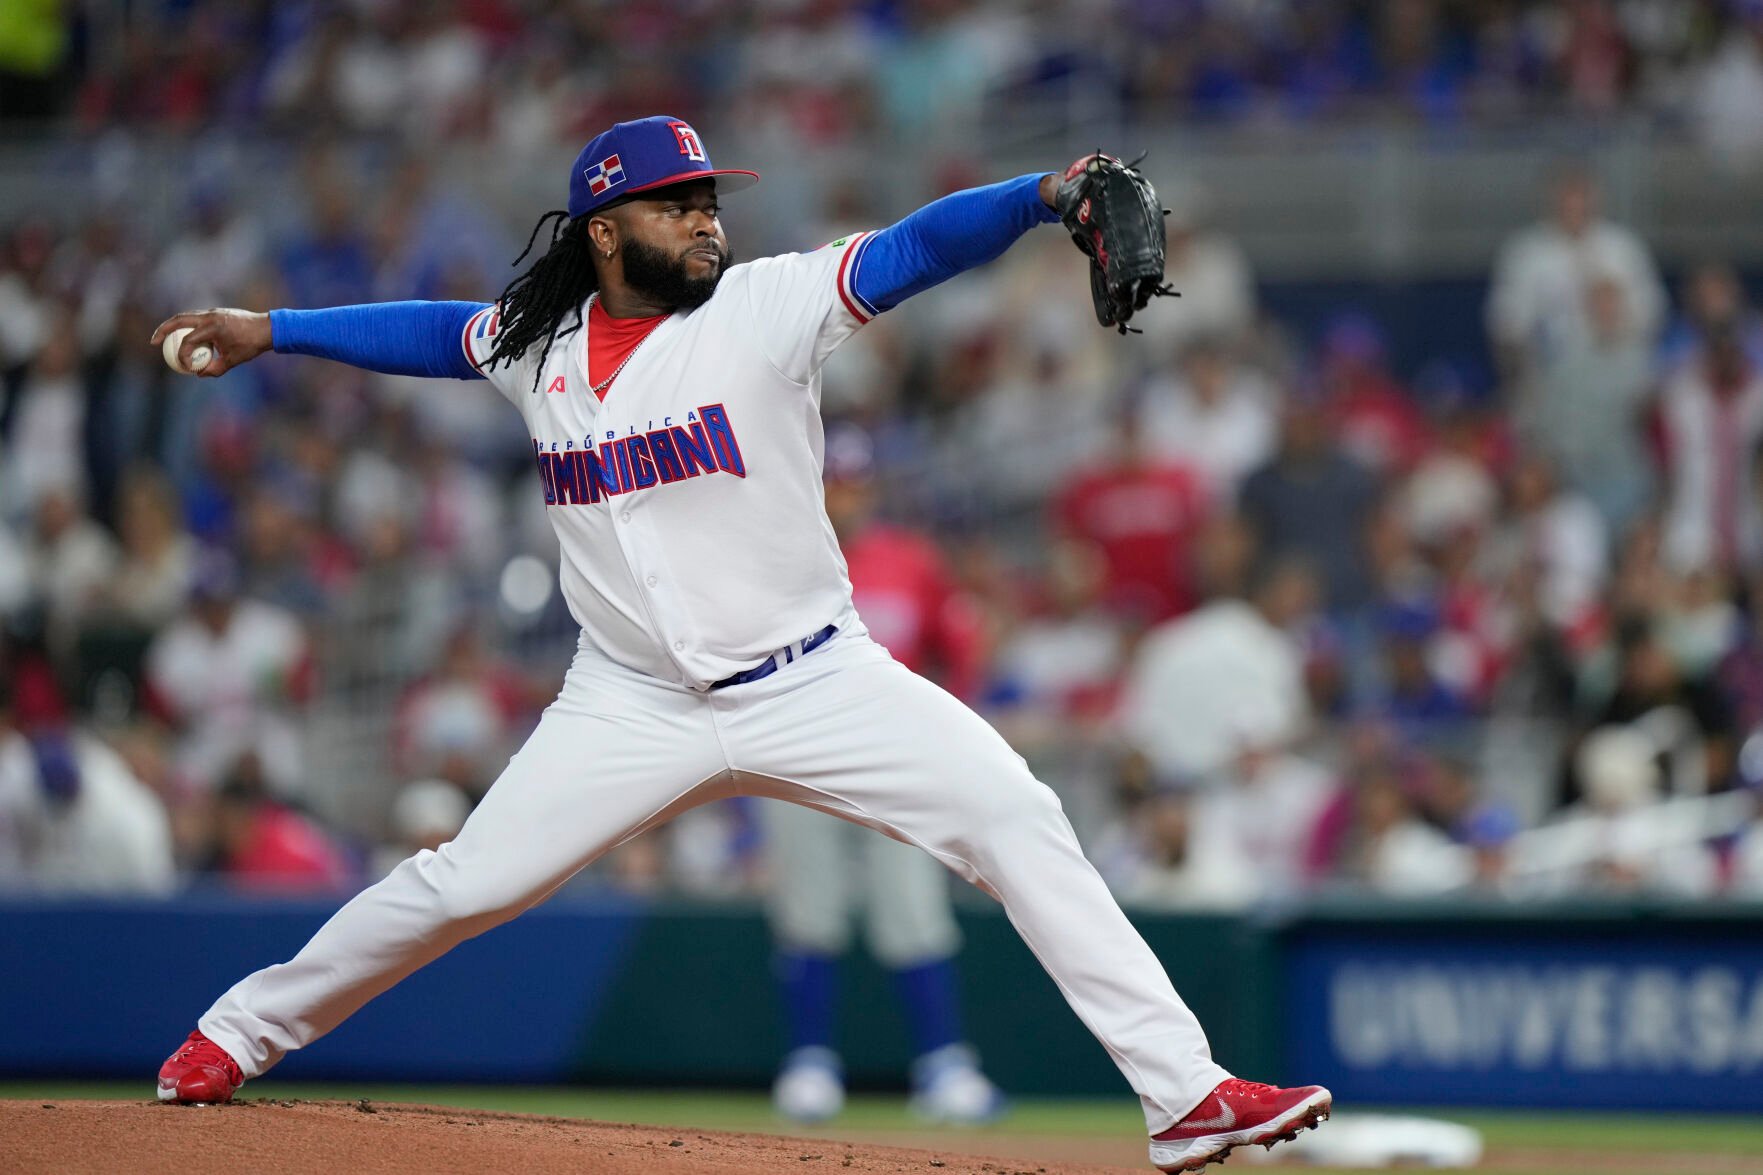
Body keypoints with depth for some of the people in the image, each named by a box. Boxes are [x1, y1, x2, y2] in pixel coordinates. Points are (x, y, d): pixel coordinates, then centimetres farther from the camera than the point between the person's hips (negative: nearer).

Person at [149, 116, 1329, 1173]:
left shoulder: (766, 307, -9)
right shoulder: (535, 342, 3)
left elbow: (914, 250, -22)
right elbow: (434, 329, 23)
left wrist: (1044, 194, -37)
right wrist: (267, 330, 26)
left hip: (815, 683, -2)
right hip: (635, 708, 2)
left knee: (1017, 821, -17)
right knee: (464, 885, 0)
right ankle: (239, 1034, 23)